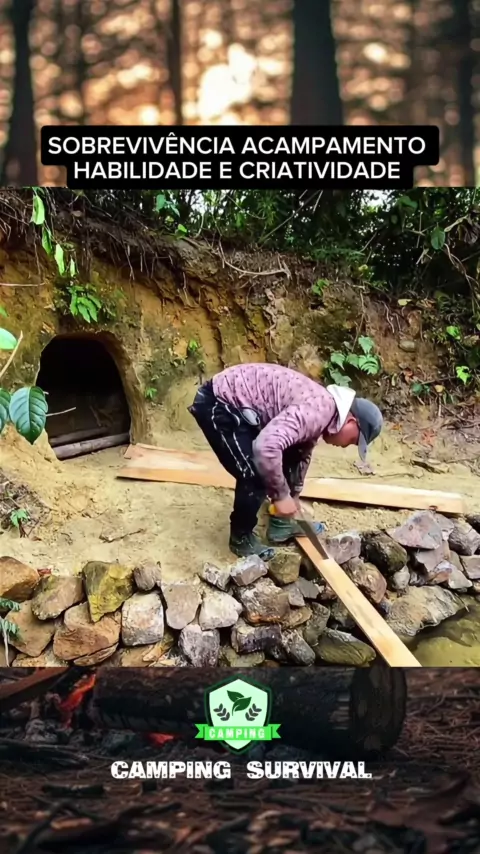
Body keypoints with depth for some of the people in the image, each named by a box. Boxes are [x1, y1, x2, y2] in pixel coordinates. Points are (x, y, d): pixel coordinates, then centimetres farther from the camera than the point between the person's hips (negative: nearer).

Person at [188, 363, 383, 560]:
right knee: (255, 476, -13)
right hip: (218, 404, -10)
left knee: (288, 456, 15)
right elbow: (265, 447, -38)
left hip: (239, 404, 10)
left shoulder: (318, 411, 7)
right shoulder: (317, 411, -25)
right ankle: (241, 538, 8)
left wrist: (293, 495, 33)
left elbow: (302, 454, 26)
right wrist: (281, 495, -26)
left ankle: (280, 524, 26)